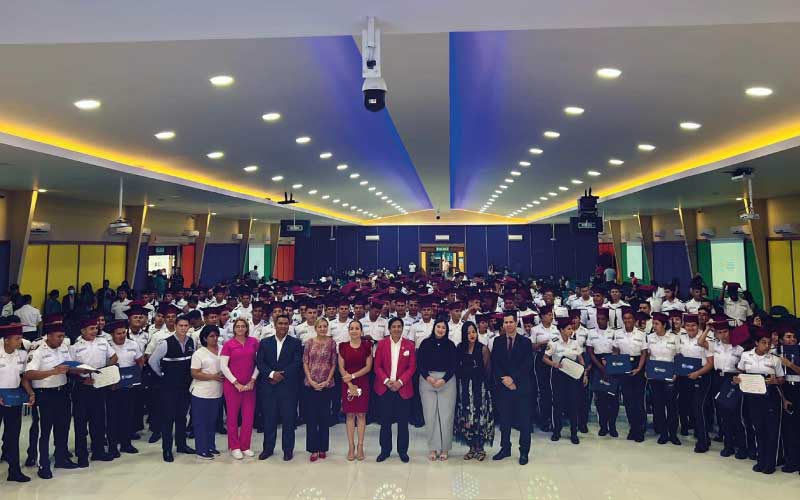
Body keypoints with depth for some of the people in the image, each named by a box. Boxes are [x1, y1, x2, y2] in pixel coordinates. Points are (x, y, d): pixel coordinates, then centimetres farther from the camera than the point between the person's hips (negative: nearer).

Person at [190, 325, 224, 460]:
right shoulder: (199, 354, -9)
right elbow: (194, 374, -12)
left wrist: (225, 376, -4)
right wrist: (212, 377, -19)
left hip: (217, 393, 5)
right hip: (201, 393, -5)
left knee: (212, 421, 15)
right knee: (201, 422, 4)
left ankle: (211, 446, 27)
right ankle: (201, 450, 13)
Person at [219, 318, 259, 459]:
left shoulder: (253, 342, 2)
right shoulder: (228, 344, -3)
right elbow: (223, 366, -6)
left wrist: (252, 380, -3)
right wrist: (236, 383, -10)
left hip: (249, 385, 2)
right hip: (232, 385, -2)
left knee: (249, 416, 4)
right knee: (233, 416, 6)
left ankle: (245, 446, 18)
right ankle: (234, 447, 19)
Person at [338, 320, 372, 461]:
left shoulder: (367, 346, 0)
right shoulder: (343, 346, 2)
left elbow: (368, 367, -4)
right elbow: (341, 368, 0)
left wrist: (353, 376, -13)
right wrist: (350, 385, -9)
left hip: (363, 383, -1)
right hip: (347, 384, 1)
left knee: (361, 414, 3)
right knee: (350, 415, 4)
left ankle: (360, 446, 11)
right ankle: (351, 447, 11)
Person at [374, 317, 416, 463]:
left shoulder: (409, 345, 2)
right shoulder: (382, 344, 3)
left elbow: (412, 367, 0)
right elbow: (377, 366, 1)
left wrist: (400, 382, -11)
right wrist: (386, 381, -12)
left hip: (403, 388, 0)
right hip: (384, 387, 0)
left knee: (403, 421, 5)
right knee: (385, 421, 6)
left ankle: (403, 450, 18)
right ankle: (385, 450, 19)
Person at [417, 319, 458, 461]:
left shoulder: (450, 345, 4)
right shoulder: (425, 343, 4)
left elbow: (454, 365, 1)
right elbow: (419, 363, 2)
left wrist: (443, 380, -11)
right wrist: (427, 377, -12)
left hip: (447, 381, 0)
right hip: (427, 381, 0)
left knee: (446, 415, 0)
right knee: (429, 415, 2)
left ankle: (444, 448, 12)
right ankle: (432, 448, 13)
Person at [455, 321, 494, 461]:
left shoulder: (483, 348, -6)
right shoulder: (460, 349, 4)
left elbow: (486, 369, -3)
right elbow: (457, 368, 8)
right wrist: (461, 382, 0)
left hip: (479, 387, -3)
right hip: (464, 387, 3)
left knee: (480, 416, 1)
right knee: (466, 417, 7)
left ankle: (480, 448, 14)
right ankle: (471, 447, 18)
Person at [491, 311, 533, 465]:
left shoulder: (525, 342, 1)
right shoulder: (498, 341, 7)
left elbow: (527, 365, -6)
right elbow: (494, 364, 2)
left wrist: (513, 378, -13)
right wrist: (504, 380, -11)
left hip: (521, 387, -2)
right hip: (502, 386, 2)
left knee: (524, 420, 3)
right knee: (504, 420, 8)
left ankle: (524, 451, 13)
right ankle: (505, 448, 21)